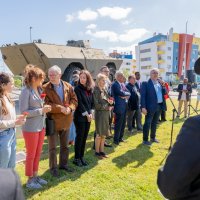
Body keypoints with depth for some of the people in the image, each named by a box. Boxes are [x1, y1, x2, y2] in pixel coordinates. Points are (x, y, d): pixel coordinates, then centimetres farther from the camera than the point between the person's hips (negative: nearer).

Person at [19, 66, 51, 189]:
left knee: (38, 154, 17)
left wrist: (45, 108, -2)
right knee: (31, 155, 8)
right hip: (31, 128, -7)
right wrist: (41, 110, -21)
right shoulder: (26, 91, -16)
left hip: (41, 126, 7)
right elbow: (24, 112, -19)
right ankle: (30, 180, 24)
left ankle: (35, 176, 34)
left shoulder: (40, 90, 4)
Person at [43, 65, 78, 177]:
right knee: (52, 147, 7)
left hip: (66, 121, 4)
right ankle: (53, 168, 23)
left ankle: (63, 164, 36)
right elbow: (46, 104, -17)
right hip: (52, 121, -4)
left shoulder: (68, 86, 2)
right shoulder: (45, 88, -10)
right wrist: (61, 108, -23)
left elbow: (74, 100, 2)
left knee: (65, 146, 18)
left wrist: (70, 108, -17)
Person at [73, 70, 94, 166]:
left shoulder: (90, 89, 9)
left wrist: (90, 113, -3)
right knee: (80, 137, -2)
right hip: (80, 117, -5)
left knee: (84, 137, 9)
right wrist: (86, 114, -14)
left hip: (88, 117, 5)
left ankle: (82, 157, 20)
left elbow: (91, 102, 10)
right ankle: (76, 158, 10)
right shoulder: (77, 89, -8)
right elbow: (79, 103, -14)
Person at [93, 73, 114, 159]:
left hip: (106, 114, 7)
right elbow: (97, 105, -16)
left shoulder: (105, 90, 11)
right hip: (99, 114, -7)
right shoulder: (96, 91, -11)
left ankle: (101, 151, 22)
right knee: (99, 134, 1)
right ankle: (97, 151, 14)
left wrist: (111, 102, -7)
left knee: (104, 134, 11)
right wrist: (107, 107, -8)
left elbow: (109, 100, 16)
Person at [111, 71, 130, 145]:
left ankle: (120, 137, 27)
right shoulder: (115, 85, -12)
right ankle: (116, 139, 9)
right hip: (119, 107, -8)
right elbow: (121, 93, -22)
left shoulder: (123, 84, 15)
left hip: (124, 106, 9)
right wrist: (126, 94, -3)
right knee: (118, 124, -2)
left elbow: (128, 93, 11)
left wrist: (125, 95, -9)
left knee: (123, 123, 14)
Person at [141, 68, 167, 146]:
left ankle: (153, 137, 31)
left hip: (159, 106, 7)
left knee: (155, 123, 17)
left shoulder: (160, 83, 13)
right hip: (151, 107, -7)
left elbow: (165, 93, 12)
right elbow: (143, 96, -12)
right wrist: (143, 107, -20)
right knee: (147, 123, -1)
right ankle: (145, 140, 7)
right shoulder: (146, 83, -7)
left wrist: (163, 85, -5)